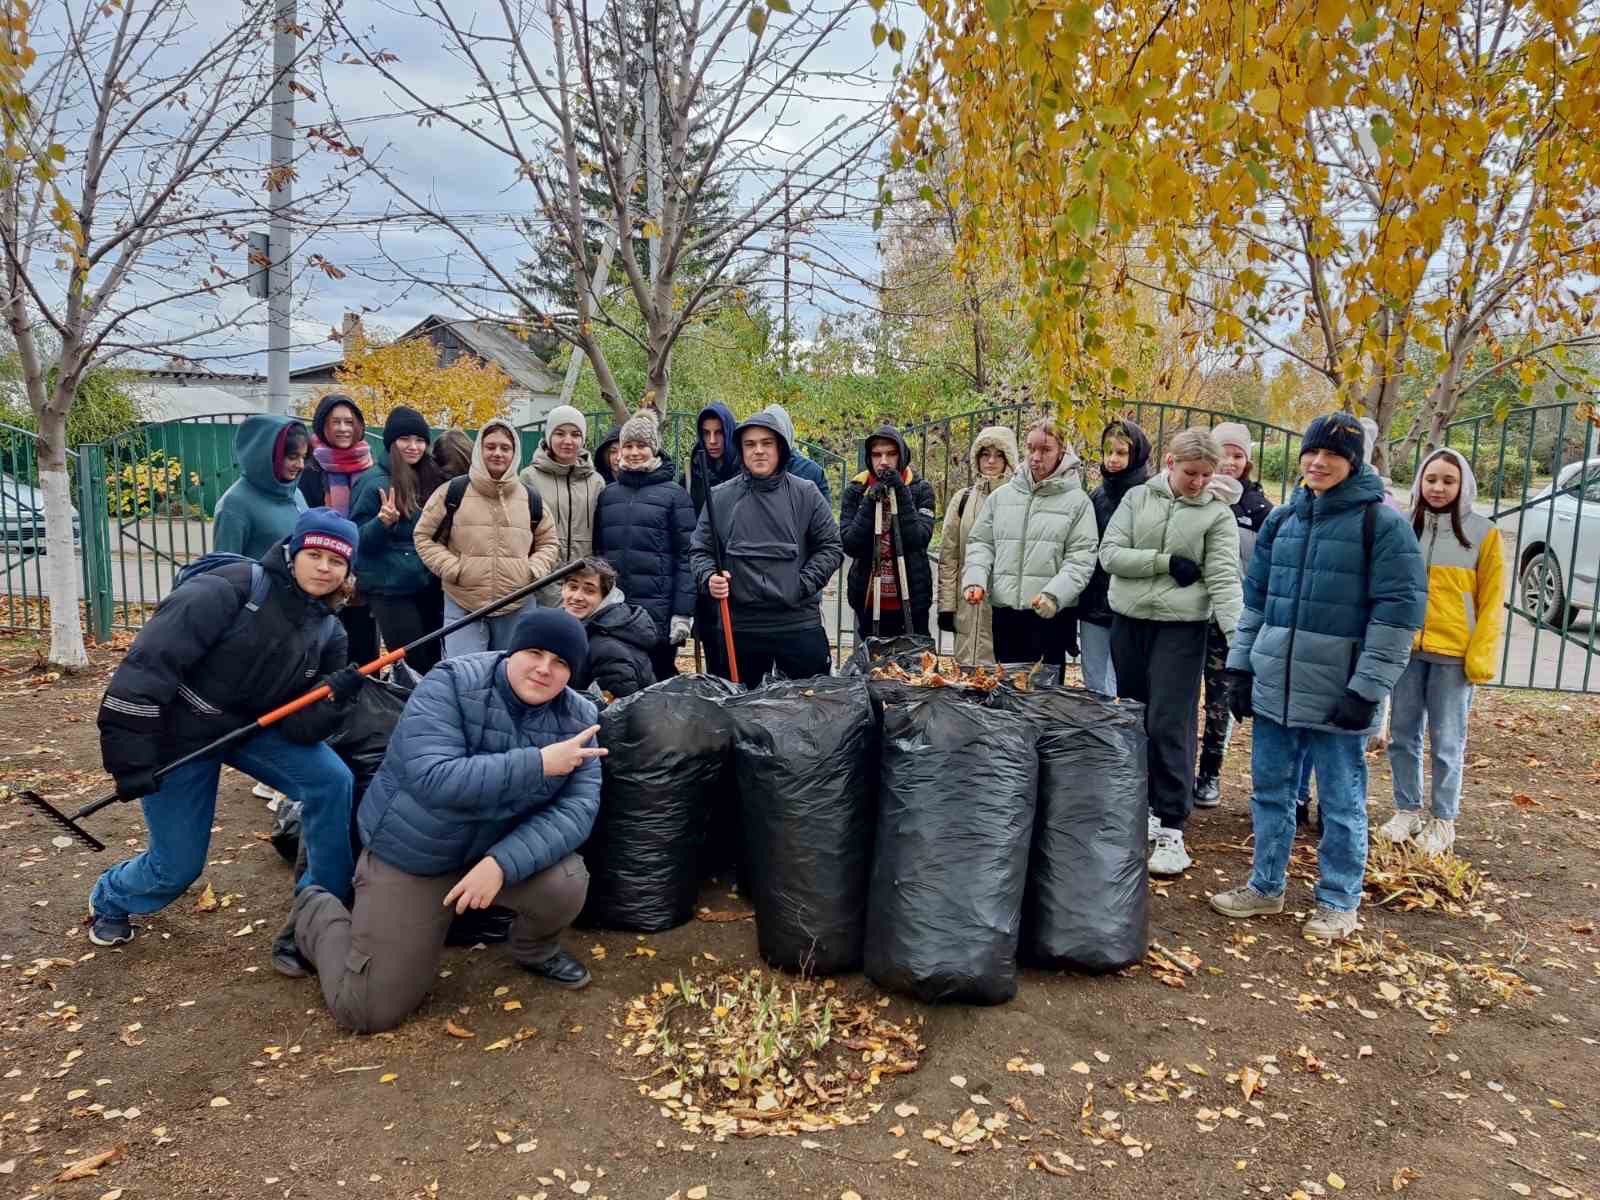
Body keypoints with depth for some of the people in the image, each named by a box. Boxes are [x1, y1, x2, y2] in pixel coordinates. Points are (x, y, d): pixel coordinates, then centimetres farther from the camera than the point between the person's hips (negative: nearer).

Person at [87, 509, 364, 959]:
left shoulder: (328, 632, -7)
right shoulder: (227, 590, -26)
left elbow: (299, 726, -10)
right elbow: (148, 663, -29)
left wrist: (336, 699, -31)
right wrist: (131, 757, -29)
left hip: (253, 728, 5)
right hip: (176, 734, -5)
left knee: (332, 782, -19)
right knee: (178, 866, 5)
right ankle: (109, 900, 42)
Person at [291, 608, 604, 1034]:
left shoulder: (577, 718, -11)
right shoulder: (451, 684, -23)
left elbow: (578, 807, -19)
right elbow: (433, 778, -35)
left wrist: (502, 862, -32)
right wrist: (538, 763, -39)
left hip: (505, 845, 3)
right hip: (412, 854, -3)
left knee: (566, 885, -26)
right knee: (367, 1012, -3)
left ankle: (534, 950, 12)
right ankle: (315, 912, 28)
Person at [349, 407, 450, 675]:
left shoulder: (432, 478, 7)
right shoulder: (373, 482, -9)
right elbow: (358, 540, -10)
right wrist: (382, 523, -28)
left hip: (429, 584, 6)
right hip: (390, 588, -6)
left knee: (434, 659, 9)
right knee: (414, 664, -4)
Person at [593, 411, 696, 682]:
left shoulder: (674, 495, 0)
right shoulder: (608, 494, 12)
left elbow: (686, 557, -5)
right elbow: (597, 550, 15)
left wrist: (682, 613, -12)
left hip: (658, 612, -4)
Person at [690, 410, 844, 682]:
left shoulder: (806, 494, 2)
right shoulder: (720, 497, 4)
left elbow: (830, 547, 4)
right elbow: (700, 550, 9)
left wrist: (804, 584, -7)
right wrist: (708, 578, -11)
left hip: (800, 623, -1)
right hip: (738, 626, 1)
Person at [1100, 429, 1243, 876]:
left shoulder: (1217, 514, -1)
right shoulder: (1137, 498, 5)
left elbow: (1224, 579, -10)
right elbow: (1110, 554, -3)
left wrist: (1237, 636, -23)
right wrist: (1167, 561, -13)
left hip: (1182, 628, -3)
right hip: (1129, 622, 4)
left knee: (1169, 725, -9)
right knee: (1134, 721, 12)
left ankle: (1172, 827, -4)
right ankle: (1144, 805, 27)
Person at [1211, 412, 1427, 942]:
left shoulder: (1382, 522, -7)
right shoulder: (1281, 518, 9)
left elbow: (1399, 610, -11)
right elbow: (1255, 597, 15)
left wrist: (1367, 688, -15)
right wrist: (1241, 665, 9)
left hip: (1337, 692, -5)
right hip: (1274, 686, 5)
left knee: (1341, 801, 6)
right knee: (1270, 789, 14)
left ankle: (1338, 901, 21)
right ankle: (1265, 885, 28)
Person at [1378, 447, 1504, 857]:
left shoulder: (1482, 533, -2)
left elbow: (1491, 602, -3)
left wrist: (1481, 656, -11)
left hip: (1453, 653, -3)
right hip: (1405, 648, 3)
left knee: (1446, 742, 5)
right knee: (1404, 736, 9)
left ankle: (1443, 821, 17)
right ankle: (1406, 811, 23)